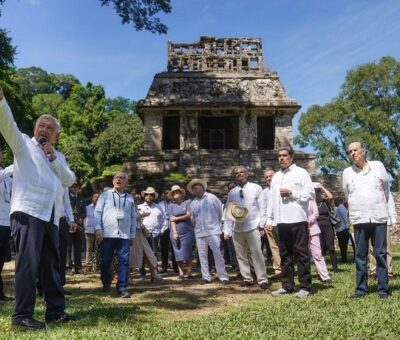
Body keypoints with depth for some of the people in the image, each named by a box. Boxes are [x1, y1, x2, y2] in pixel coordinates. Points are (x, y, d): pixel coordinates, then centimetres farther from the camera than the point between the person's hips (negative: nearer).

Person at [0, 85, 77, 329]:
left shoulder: (59, 156, 24)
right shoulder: (24, 144, 10)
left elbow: (70, 180, 10)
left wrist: (53, 157, 0)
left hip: (50, 216, 6)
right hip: (28, 211, -6)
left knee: (52, 264, 10)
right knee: (28, 263, -11)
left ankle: (56, 309, 18)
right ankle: (22, 315, -4)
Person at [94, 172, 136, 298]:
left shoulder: (130, 198, 14)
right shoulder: (105, 195, 7)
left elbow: (133, 218, 15)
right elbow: (97, 212, 2)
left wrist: (132, 235, 12)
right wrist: (98, 229, -8)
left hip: (124, 235, 2)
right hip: (107, 234, -2)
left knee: (124, 261, -3)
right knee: (105, 261, 5)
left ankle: (122, 288, 1)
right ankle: (106, 284, 25)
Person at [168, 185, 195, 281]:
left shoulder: (187, 202, 3)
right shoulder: (171, 205, 8)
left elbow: (188, 215, -5)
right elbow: (172, 220, 1)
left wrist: (176, 218, -1)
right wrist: (174, 232, -9)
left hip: (187, 232, -2)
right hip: (176, 232, 2)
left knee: (187, 253, -4)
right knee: (178, 254, 1)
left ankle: (189, 273, 1)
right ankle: (181, 273, 6)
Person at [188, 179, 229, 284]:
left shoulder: (212, 198, -1)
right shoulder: (193, 203, 9)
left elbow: (220, 211, 6)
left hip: (213, 231, -4)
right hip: (199, 233, 4)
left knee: (217, 254, -8)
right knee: (202, 256, 5)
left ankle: (223, 277, -3)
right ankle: (206, 277, 14)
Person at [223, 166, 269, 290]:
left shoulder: (256, 188, 2)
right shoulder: (232, 193, 10)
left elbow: (262, 207, 1)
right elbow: (228, 213, 11)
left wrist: (263, 224, -6)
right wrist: (227, 230, 7)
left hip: (252, 226, -4)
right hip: (237, 228, 4)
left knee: (256, 253, -7)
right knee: (241, 255, 8)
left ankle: (262, 280, 0)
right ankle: (247, 278, 18)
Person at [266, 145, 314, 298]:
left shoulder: (301, 173, 0)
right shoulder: (276, 176, 18)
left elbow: (310, 194, -7)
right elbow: (272, 199, 16)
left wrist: (291, 192, -13)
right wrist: (269, 219, 11)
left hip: (297, 219, -6)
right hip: (281, 221, 6)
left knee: (301, 253, -2)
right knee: (285, 254, 10)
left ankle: (305, 287, 5)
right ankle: (287, 286, 18)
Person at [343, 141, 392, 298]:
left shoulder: (378, 166, 3)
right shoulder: (347, 172, 5)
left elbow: (386, 188, 14)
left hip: (379, 217, -1)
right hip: (359, 219, 1)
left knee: (380, 254, 1)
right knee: (360, 255, 4)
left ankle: (383, 289, 8)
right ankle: (361, 288, 11)